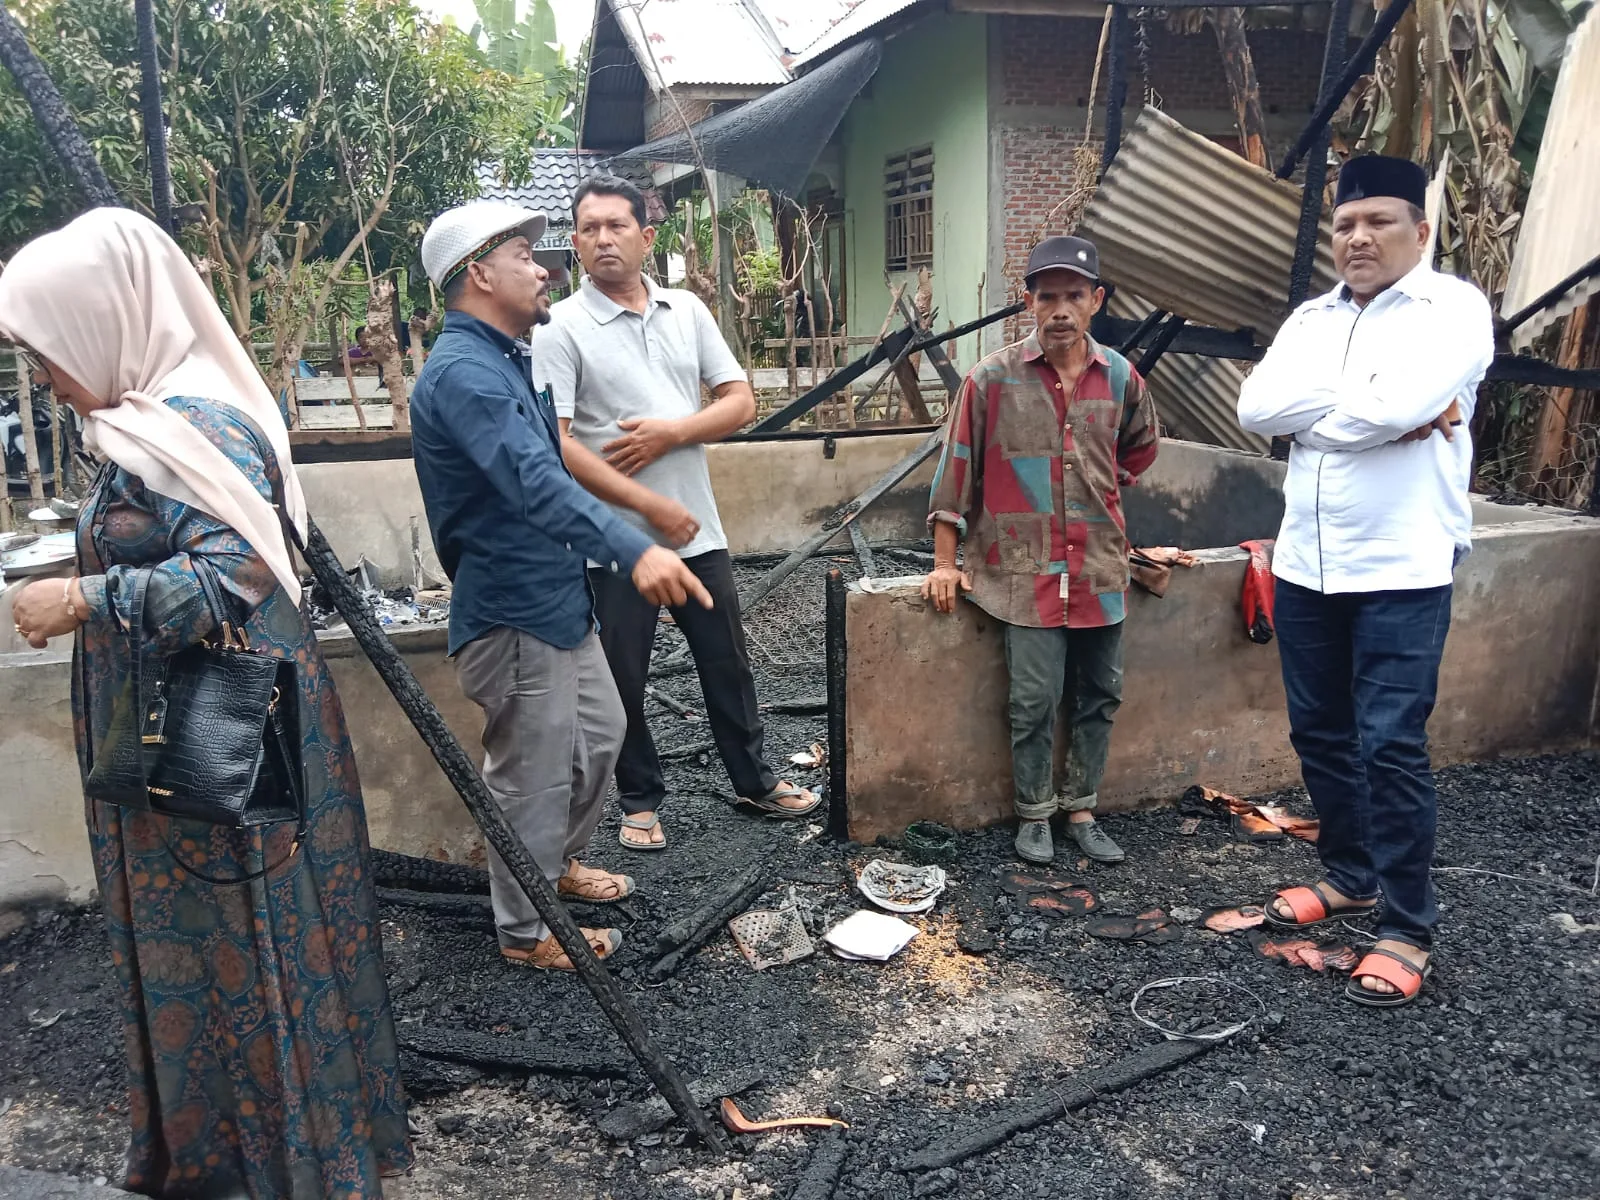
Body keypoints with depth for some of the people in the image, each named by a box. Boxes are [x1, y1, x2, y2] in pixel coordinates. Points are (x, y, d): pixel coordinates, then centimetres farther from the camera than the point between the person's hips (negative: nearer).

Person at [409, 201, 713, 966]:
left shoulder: (500, 360, 12)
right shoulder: (463, 372, -23)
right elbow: (535, 482, -39)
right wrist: (633, 551, -51)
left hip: (557, 601, 11)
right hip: (512, 615, -10)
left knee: (600, 734, 23)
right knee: (532, 776, 4)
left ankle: (556, 865, 44)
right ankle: (526, 930, 24)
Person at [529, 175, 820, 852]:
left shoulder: (688, 311, 7)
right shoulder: (561, 328, -7)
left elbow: (740, 402, 5)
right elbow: (555, 443, -16)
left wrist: (671, 432, -13)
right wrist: (650, 505, -18)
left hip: (699, 531, 4)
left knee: (727, 662, 15)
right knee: (625, 678, 9)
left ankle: (754, 780, 33)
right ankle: (641, 800, 28)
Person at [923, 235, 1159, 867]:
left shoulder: (1119, 377, 3)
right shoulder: (993, 379, -7)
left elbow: (1141, 445, 24)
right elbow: (956, 468, -3)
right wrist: (945, 564, -4)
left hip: (1100, 565, 4)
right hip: (1026, 568, -4)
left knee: (1100, 696, 11)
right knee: (1035, 702, -2)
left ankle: (1081, 810, 27)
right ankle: (1034, 814, 18)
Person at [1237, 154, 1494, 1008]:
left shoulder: (1454, 308, -5)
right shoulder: (1311, 319, 12)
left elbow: (1399, 405, -22)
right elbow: (1256, 408, -5)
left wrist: (1312, 410, -6)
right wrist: (1373, 409, -13)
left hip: (1402, 570, -6)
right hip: (1305, 564, 6)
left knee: (1391, 745, -5)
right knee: (1318, 733, 14)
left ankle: (1407, 928, 10)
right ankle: (1350, 875, 33)